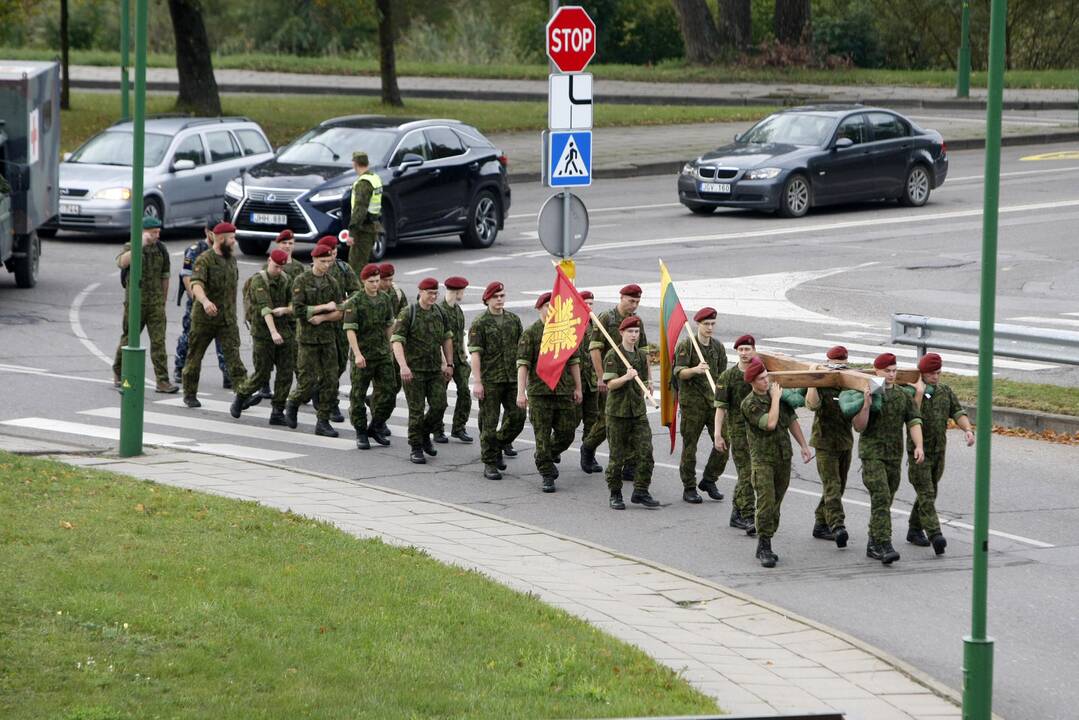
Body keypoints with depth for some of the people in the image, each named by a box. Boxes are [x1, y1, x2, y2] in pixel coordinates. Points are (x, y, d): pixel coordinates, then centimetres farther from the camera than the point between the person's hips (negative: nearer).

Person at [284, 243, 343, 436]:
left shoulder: (332, 282, 6)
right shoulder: (302, 281, -7)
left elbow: (339, 313, 4)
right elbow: (298, 310, -16)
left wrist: (322, 318, -13)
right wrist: (324, 307, -15)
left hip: (328, 338, 4)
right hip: (307, 338, -4)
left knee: (330, 381, 0)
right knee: (307, 382, -5)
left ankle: (323, 422, 7)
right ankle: (292, 404, 25)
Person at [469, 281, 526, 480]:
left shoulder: (513, 320, 10)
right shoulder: (480, 323, -4)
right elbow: (475, 353, -8)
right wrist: (477, 382, -14)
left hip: (512, 378, 4)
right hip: (490, 380, -4)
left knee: (517, 417, 0)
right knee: (489, 422, -1)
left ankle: (497, 447, 24)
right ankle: (489, 464, 7)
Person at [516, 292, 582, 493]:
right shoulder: (530, 333, -3)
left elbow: (574, 361, 16)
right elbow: (523, 364, -8)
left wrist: (578, 388, 13)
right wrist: (521, 392, -15)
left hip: (564, 391, 4)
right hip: (539, 392, -4)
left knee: (567, 433, 4)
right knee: (542, 435, -2)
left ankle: (552, 453, 35)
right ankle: (546, 474, 6)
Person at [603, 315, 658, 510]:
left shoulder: (642, 356, 11)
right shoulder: (613, 355, -6)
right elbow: (610, 384, -14)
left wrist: (647, 386, 4)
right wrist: (626, 377, -28)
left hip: (638, 411, 5)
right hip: (617, 411, -5)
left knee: (645, 452, -4)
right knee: (617, 455, 1)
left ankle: (641, 491, 5)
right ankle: (615, 494, 12)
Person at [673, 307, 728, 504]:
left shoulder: (718, 347, 11)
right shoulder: (686, 346, -4)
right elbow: (679, 372, -13)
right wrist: (695, 370, -31)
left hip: (714, 401, 4)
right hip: (692, 402, -4)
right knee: (690, 445, 0)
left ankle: (709, 480, 15)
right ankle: (689, 488, 9)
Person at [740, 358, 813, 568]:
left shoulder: (780, 394, 7)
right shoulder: (749, 404, -12)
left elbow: (792, 421, 16)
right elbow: (770, 423, -23)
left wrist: (803, 446, 13)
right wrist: (775, 398, -13)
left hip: (783, 458, 6)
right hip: (763, 459, -6)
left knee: (775, 505, 8)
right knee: (766, 504, -14)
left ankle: (764, 547, 15)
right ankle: (764, 548, -10)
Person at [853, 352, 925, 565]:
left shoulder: (903, 396, 9)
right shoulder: (867, 394, -5)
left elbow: (913, 421, 5)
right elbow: (859, 427, -8)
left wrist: (919, 445, -10)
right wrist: (866, 405, -24)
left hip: (895, 455, 5)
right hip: (872, 453, -5)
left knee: (885, 500, 10)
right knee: (881, 499, -16)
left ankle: (873, 544, 19)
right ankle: (884, 545, -22)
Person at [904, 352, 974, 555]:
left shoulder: (945, 391, 7)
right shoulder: (909, 392, -9)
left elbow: (958, 413, -3)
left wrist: (967, 429, -21)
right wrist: (919, 392, -22)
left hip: (939, 452, 6)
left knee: (928, 493, 14)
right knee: (926, 494, -14)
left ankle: (915, 530, 29)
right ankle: (935, 536, -25)